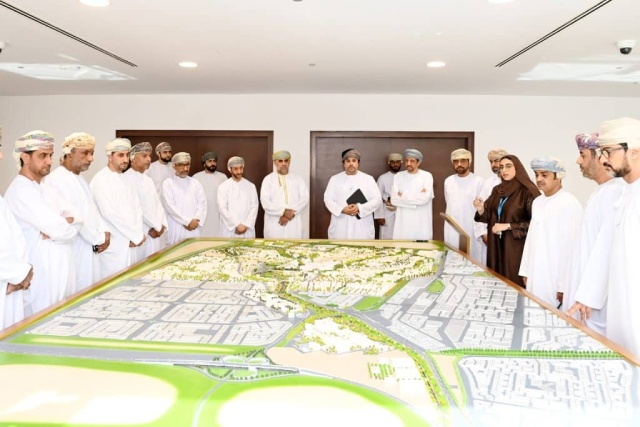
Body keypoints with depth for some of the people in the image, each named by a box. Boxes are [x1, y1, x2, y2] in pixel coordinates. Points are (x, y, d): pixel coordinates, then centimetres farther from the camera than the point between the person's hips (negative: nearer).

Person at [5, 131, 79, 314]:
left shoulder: (46, 187, 13)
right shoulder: (21, 190, -15)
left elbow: (74, 219, 6)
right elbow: (61, 229, -22)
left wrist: (58, 225, -13)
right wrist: (65, 223, -1)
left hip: (60, 273, 8)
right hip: (42, 277, -8)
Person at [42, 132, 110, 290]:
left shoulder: (81, 179, 14)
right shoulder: (56, 179, -15)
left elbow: (93, 209, 16)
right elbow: (72, 217, -20)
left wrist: (105, 232, -1)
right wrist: (99, 239, -12)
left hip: (89, 249, 9)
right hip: (72, 251, -9)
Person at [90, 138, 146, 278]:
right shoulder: (101, 179, -11)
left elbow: (136, 209, 11)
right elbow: (110, 213, -19)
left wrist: (138, 234, -6)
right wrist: (136, 236, -13)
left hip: (130, 244, 7)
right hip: (113, 246, -7)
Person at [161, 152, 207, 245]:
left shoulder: (196, 183, 13)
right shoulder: (168, 183, 2)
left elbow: (202, 204, 7)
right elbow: (170, 206, -8)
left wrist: (196, 221, -9)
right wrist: (188, 221, -12)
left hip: (194, 229, 3)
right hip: (176, 230, -3)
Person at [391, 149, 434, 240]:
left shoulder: (427, 176, 0)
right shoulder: (398, 176, 5)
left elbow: (425, 198, -14)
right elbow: (394, 199, -5)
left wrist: (403, 196, -7)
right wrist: (418, 196, -9)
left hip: (422, 223, -1)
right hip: (403, 222, 2)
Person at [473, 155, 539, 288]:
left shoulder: (528, 191, -10)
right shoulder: (497, 190, 10)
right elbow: (490, 216, 12)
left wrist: (508, 226, -18)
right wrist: (481, 210, -9)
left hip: (516, 246, -6)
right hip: (496, 245, 6)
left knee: (514, 283, 0)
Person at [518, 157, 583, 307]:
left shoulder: (570, 204, -14)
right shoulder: (537, 202, 10)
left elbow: (570, 247, -16)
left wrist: (564, 286, -16)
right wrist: (526, 271, 12)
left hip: (555, 280, -7)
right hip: (535, 276, 7)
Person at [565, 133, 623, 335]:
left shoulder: (616, 192, -17)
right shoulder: (601, 192, 13)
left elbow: (606, 249, -22)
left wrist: (588, 295, -23)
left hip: (598, 297, -9)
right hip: (586, 290, 9)